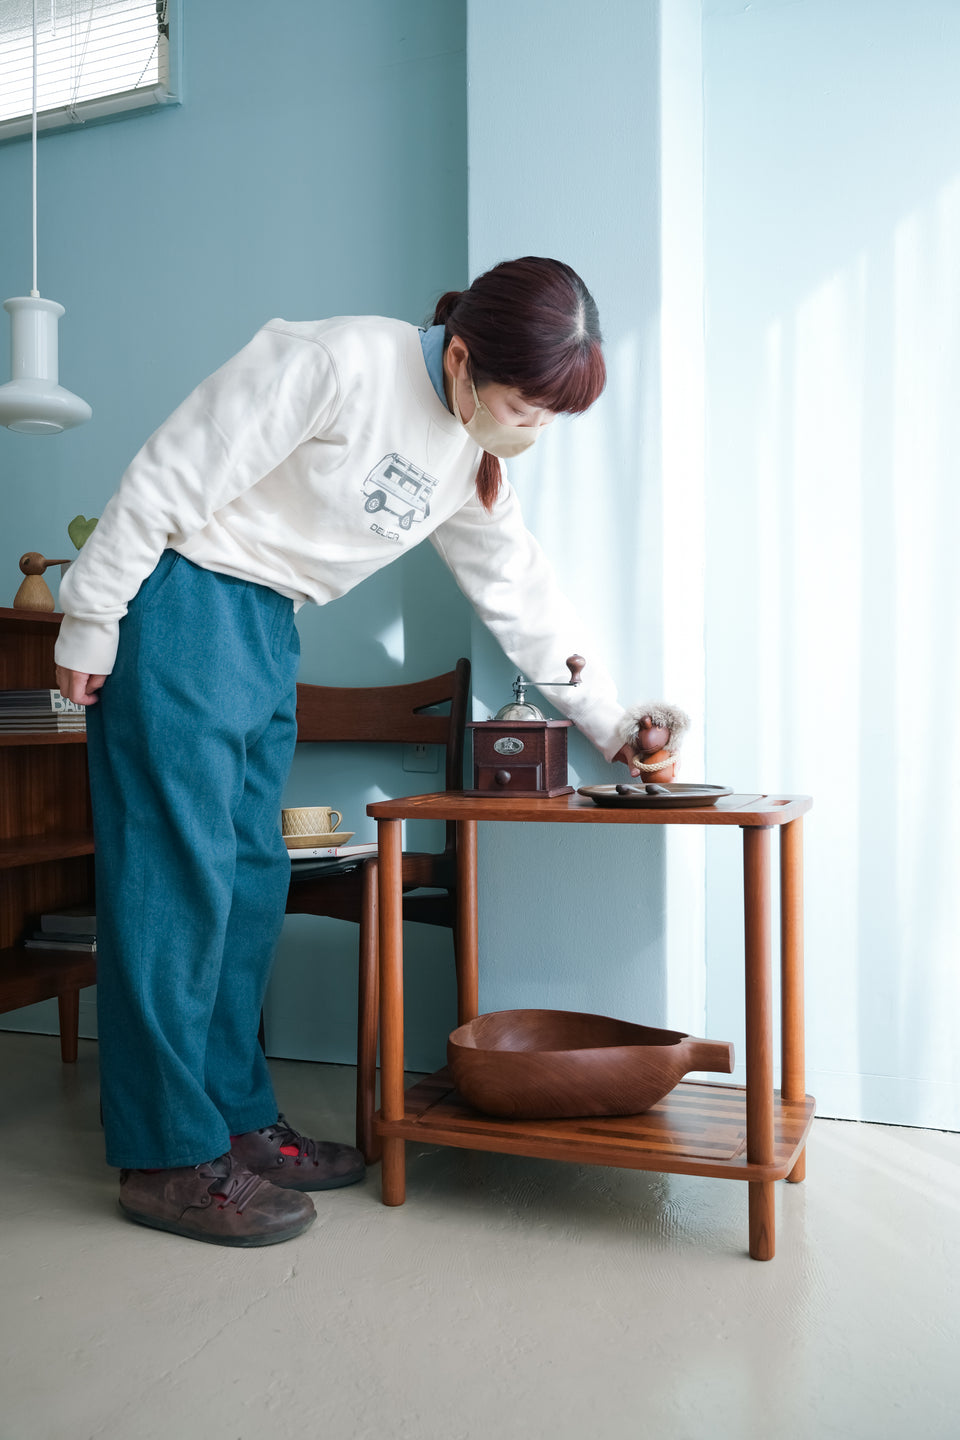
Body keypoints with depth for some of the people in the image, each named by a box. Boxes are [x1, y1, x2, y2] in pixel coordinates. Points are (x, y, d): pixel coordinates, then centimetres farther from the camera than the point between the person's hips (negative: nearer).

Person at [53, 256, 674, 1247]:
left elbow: (524, 598, 15)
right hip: (177, 599, -8)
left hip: (267, 631, 8)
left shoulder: (473, 462, 7)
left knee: (250, 875, 7)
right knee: (178, 874, -8)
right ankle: (168, 1158, 2)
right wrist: (91, 619, -13)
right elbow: (173, 477, -17)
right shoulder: (338, 365, -18)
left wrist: (610, 726, 18)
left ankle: (237, 1121, 18)